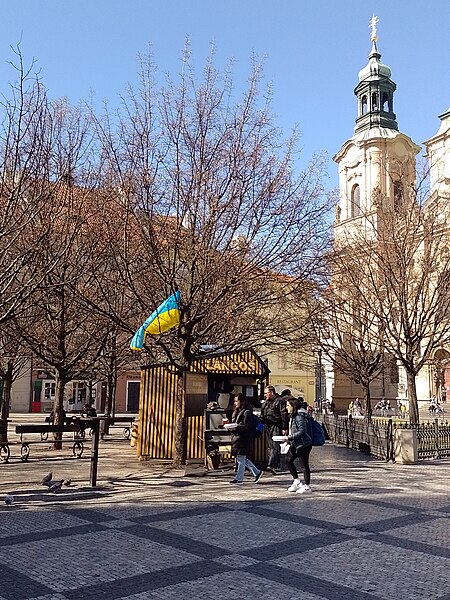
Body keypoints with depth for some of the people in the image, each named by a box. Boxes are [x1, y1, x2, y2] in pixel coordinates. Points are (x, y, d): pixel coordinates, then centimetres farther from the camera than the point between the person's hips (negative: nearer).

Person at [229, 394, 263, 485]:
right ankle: (257, 472, 21)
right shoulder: (237, 412, 17)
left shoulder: (246, 412, -11)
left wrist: (236, 428, -25)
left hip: (244, 438, -9)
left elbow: (247, 427, -16)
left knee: (241, 458, -3)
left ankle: (239, 478, 4)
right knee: (243, 459, 11)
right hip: (237, 437, 9)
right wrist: (231, 427, 3)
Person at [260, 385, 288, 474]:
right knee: (270, 447, 10)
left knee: (275, 446, -14)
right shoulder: (265, 402, 18)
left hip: (277, 426, -9)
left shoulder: (280, 401, -7)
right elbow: (262, 415, 26)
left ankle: (271, 465, -23)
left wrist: (284, 428, -16)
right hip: (268, 426, 9)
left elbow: (284, 415, -12)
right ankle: (277, 466, 18)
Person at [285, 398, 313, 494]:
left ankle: (306, 486, 10)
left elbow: (302, 431, -25)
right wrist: (289, 440, 10)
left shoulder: (299, 417, -19)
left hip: (303, 445, -10)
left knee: (303, 465, -1)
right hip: (296, 445, 10)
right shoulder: (293, 416, 12)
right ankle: (297, 482, 20)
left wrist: (290, 437, -22)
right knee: (289, 462, 10)